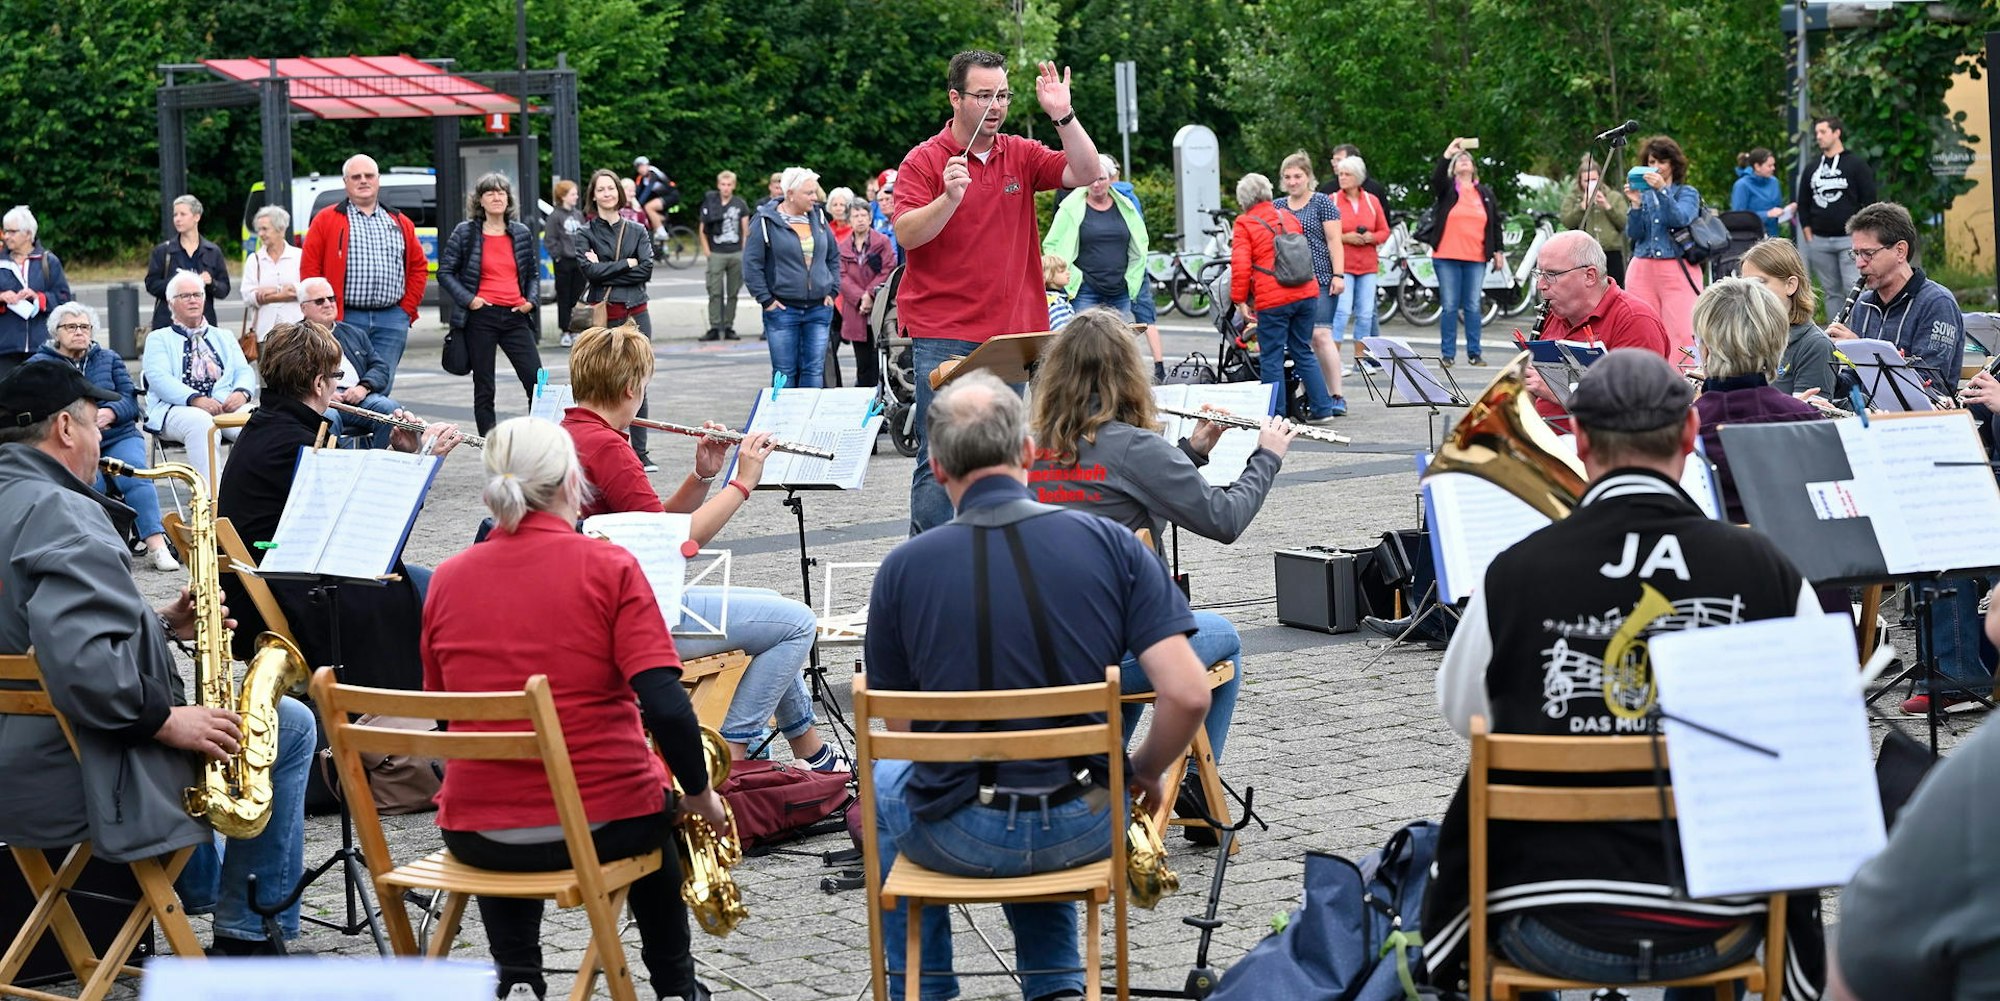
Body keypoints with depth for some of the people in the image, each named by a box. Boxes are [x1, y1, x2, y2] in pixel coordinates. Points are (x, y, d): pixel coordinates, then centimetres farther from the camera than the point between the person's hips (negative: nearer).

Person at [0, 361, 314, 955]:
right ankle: (249, 939, 11)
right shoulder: (60, 515, -21)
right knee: (290, 728, 2)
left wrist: (160, 625, 13)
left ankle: (205, 890, 45)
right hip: (71, 783, -11)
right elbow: (80, 666, -34)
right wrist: (166, 720, -22)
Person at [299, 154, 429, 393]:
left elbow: (419, 267, 19)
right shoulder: (325, 221, 5)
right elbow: (309, 270, 1)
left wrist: (407, 309, 9)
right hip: (344, 320, -3)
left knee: (381, 390, 2)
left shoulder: (400, 223, 16)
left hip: (392, 321, 3)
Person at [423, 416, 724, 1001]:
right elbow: (665, 707, -18)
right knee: (655, 812, 35)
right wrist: (700, 795, -3)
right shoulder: (609, 568, -11)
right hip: (603, 826, -2)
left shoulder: (446, 580, -1)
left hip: (477, 839, 2)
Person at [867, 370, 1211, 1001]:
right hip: (1084, 830, 1)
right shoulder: (1110, 545, -9)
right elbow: (1188, 696, -14)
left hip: (959, 839, -1)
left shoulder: (903, 568, -10)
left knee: (885, 782, 34)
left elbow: (901, 732, 0)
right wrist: (1145, 774, 6)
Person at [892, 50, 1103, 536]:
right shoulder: (924, 160, -3)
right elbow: (907, 234, -13)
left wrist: (1064, 116, -13)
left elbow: (1087, 175, -2)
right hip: (944, 336, -4)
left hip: (1013, 334, 5)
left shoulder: (1021, 155, 10)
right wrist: (950, 197, -28)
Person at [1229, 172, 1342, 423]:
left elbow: (1241, 266, -9)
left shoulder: (1245, 224, -1)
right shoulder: (1289, 217, 16)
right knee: (1303, 352, 15)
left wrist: (1239, 299, 0)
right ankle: (1322, 409, 13)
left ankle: (1275, 416, 2)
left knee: (1272, 358, 2)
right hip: (1307, 294, 6)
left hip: (1272, 300, -6)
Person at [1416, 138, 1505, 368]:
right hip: (1447, 258, -2)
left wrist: (1498, 251, 12)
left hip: (1476, 259, 2)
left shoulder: (1485, 193, 13)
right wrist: (1448, 154, -25)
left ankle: (1474, 352, 10)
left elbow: (1496, 223, 16)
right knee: (1450, 306, 0)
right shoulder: (1447, 189, 6)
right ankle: (1447, 353, 4)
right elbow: (1436, 179, -16)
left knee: (1473, 306, 4)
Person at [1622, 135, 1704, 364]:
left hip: (1678, 270, -3)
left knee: (1682, 334, -14)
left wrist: (1662, 191, -23)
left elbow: (1681, 219, -12)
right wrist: (1635, 204, -10)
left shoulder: (1687, 193, 9)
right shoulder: (1642, 194, 16)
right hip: (1642, 269, 3)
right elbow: (1633, 234, 4)